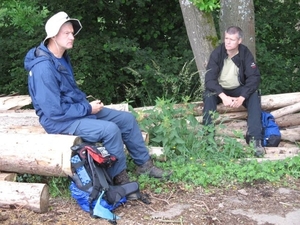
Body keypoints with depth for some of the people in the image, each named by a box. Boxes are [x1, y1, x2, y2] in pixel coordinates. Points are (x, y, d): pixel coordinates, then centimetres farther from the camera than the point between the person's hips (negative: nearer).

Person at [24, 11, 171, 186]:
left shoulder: (62, 58, 6)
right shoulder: (43, 68, -26)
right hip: (59, 121, -10)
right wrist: (88, 108, -17)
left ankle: (144, 164, 19)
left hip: (79, 110, 10)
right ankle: (120, 178, -10)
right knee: (110, 129, -28)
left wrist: (88, 103, 2)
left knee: (127, 119, 5)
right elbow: (54, 111, -26)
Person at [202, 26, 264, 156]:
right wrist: (223, 96, -38)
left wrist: (242, 97, -35)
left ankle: (255, 138, -32)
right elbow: (209, 79, -22)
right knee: (208, 95, -32)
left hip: (238, 89, 1)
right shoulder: (217, 53, -16)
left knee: (254, 95, -28)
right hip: (220, 90, -1)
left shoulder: (245, 54, -13)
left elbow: (254, 77, -19)